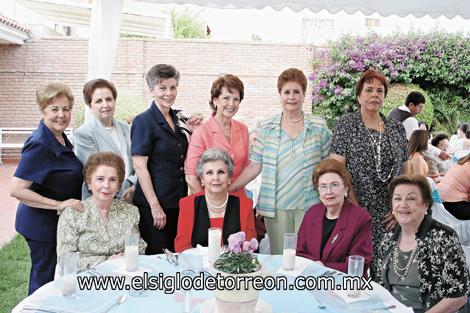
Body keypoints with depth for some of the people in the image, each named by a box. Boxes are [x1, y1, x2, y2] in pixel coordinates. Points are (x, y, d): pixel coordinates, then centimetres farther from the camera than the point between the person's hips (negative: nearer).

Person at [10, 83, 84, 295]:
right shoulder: (39, 144, -22)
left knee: (48, 277, 22)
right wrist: (59, 204, -26)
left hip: (59, 221, 8)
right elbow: (16, 189, -26)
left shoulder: (61, 138, 3)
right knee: (45, 278, 7)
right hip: (42, 223, -8)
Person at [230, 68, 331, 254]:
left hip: (309, 206, 0)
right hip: (275, 207, 1)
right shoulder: (266, 128, 5)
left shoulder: (319, 127, 4)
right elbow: (254, 166, 4)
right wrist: (229, 189, -4)